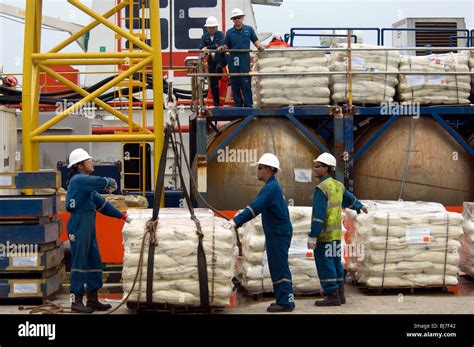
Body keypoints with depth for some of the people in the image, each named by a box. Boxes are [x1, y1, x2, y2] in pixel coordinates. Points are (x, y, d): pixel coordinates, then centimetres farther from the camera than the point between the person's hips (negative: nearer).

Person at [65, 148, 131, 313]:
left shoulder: (86, 183, 19)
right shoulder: (78, 180, -11)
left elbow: (101, 203, 23)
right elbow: (101, 182, -22)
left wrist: (122, 216, 20)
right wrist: (111, 182, 1)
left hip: (89, 228, 10)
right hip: (79, 227, -10)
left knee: (94, 263, 11)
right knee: (79, 263, -5)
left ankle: (93, 299, 18)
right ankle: (76, 301, 2)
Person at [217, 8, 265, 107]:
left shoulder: (249, 29, 7)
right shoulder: (229, 32, 9)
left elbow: (255, 40, 12)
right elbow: (227, 45, 13)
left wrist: (259, 46, -8)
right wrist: (222, 48, -9)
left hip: (245, 59, -2)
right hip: (233, 60, 2)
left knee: (245, 82, -8)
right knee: (234, 83, 6)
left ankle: (248, 105, -6)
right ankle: (238, 104, 15)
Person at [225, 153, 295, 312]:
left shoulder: (271, 187, -16)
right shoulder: (273, 186, 17)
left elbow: (256, 207, -27)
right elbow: (257, 206, 21)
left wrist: (236, 221, -31)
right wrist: (239, 218, 15)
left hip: (278, 234, -10)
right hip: (277, 233, 10)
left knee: (279, 268, -7)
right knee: (277, 268, 12)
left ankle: (285, 302, -5)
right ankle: (283, 300, 17)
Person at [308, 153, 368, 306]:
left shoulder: (321, 188, -17)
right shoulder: (337, 185, 10)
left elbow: (318, 215, -22)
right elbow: (349, 198, 29)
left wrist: (312, 237, -22)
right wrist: (361, 206, 50)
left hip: (324, 233, -9)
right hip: (336, 232, 9)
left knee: (325, 265, -4)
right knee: (335, 263, 12)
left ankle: (332, 296, -3)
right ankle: (339, 294, 15)